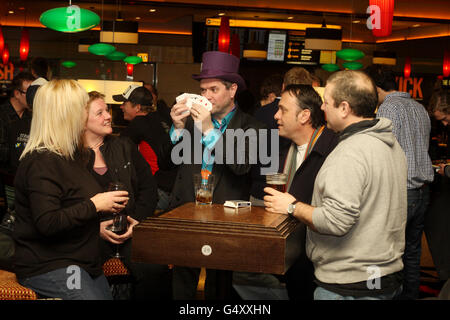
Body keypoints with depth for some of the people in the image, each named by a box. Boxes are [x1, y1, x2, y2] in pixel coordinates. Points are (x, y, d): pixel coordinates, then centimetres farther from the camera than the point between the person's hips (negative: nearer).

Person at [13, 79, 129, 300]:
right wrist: (94, 205, -21)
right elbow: (47, 223, -26)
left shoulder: (70, 154, 13)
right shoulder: (41, 162, -17)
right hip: (47, 267, -9)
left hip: (82, 262, 10)